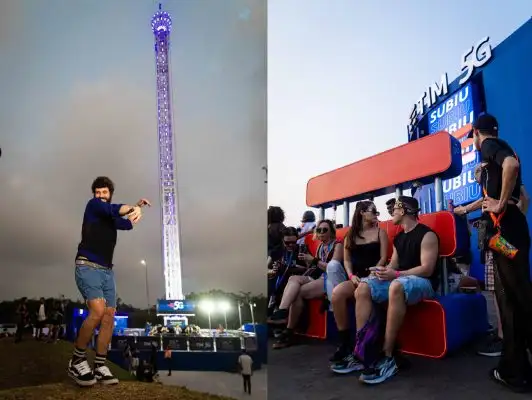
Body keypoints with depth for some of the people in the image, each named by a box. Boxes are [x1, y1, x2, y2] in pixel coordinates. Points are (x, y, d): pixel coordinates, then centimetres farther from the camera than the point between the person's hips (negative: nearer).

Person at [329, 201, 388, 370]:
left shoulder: (379, 232, 11)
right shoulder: (350, 234, 18)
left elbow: (383, 258, 1)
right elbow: (347, 260, 13)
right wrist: (351, 276, -7)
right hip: (356, 278, 3)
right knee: (337, 293, -30)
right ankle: (345, 344, -23)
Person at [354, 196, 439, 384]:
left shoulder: (426, 235, -7)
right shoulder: (398, 238, 18)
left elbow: (427, 269, -16)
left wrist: (396, 274, -25)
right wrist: (383, 271, -9)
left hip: (423, 282, -8)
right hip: (399, 281, 8)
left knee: (397, 285, -42)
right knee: (363, 288, -17)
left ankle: (387, 357, -40)